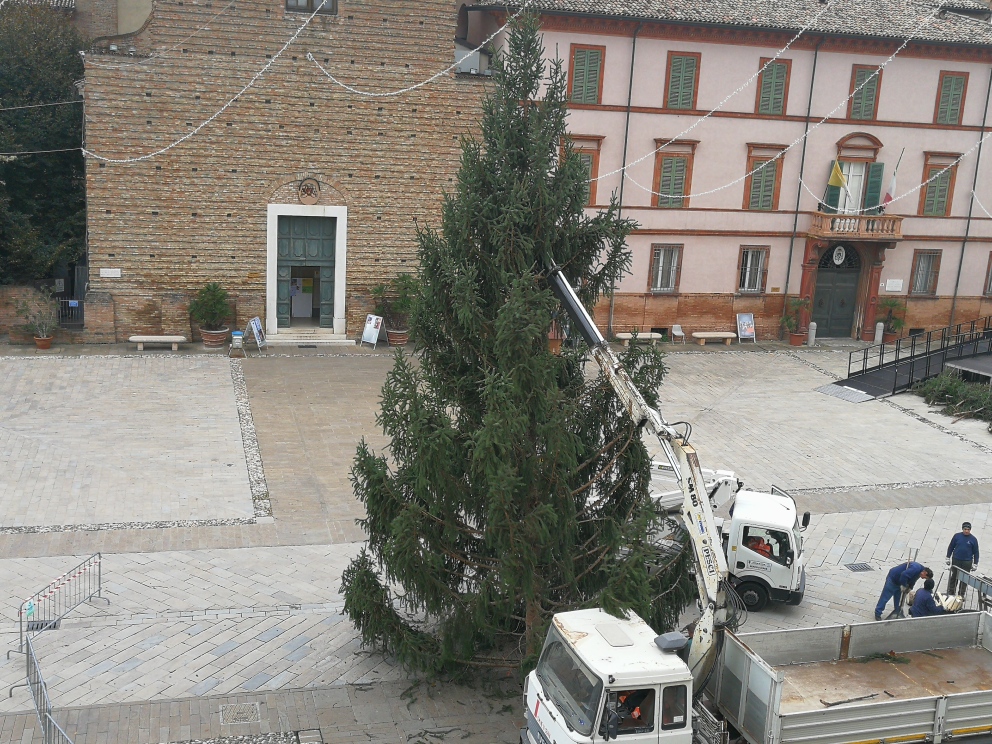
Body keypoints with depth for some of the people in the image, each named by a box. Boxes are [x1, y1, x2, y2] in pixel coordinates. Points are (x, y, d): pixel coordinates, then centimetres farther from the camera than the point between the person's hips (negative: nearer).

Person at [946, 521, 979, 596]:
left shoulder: (973, 539, -4)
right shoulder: (957, 536, -3)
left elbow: (976, 552, 3)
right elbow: (951, 547, 6)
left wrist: (975, 564, 1)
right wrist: (948, 558, 6)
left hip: (967, 562, -1)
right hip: (956, 560, 1)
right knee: (954, 577, 11)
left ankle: (961, 595, 18)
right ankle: (950, 592, 23)